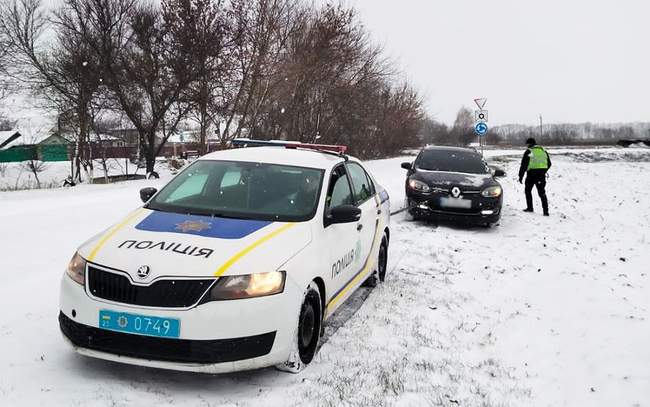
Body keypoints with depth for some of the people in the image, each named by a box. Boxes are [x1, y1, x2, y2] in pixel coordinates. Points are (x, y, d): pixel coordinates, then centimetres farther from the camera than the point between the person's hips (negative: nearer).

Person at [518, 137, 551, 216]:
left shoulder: (528, 151, -3)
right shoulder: (544, 151, 13)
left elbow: (523, 165, -6)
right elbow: (549, 164, 19)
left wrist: (520, 176, -1)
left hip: (532, 174, -4)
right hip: (542, 175, 4)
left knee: (528, 190, 16)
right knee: (542, 192, 7)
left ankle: (530, 207, 16)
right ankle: (545, 211, -1)